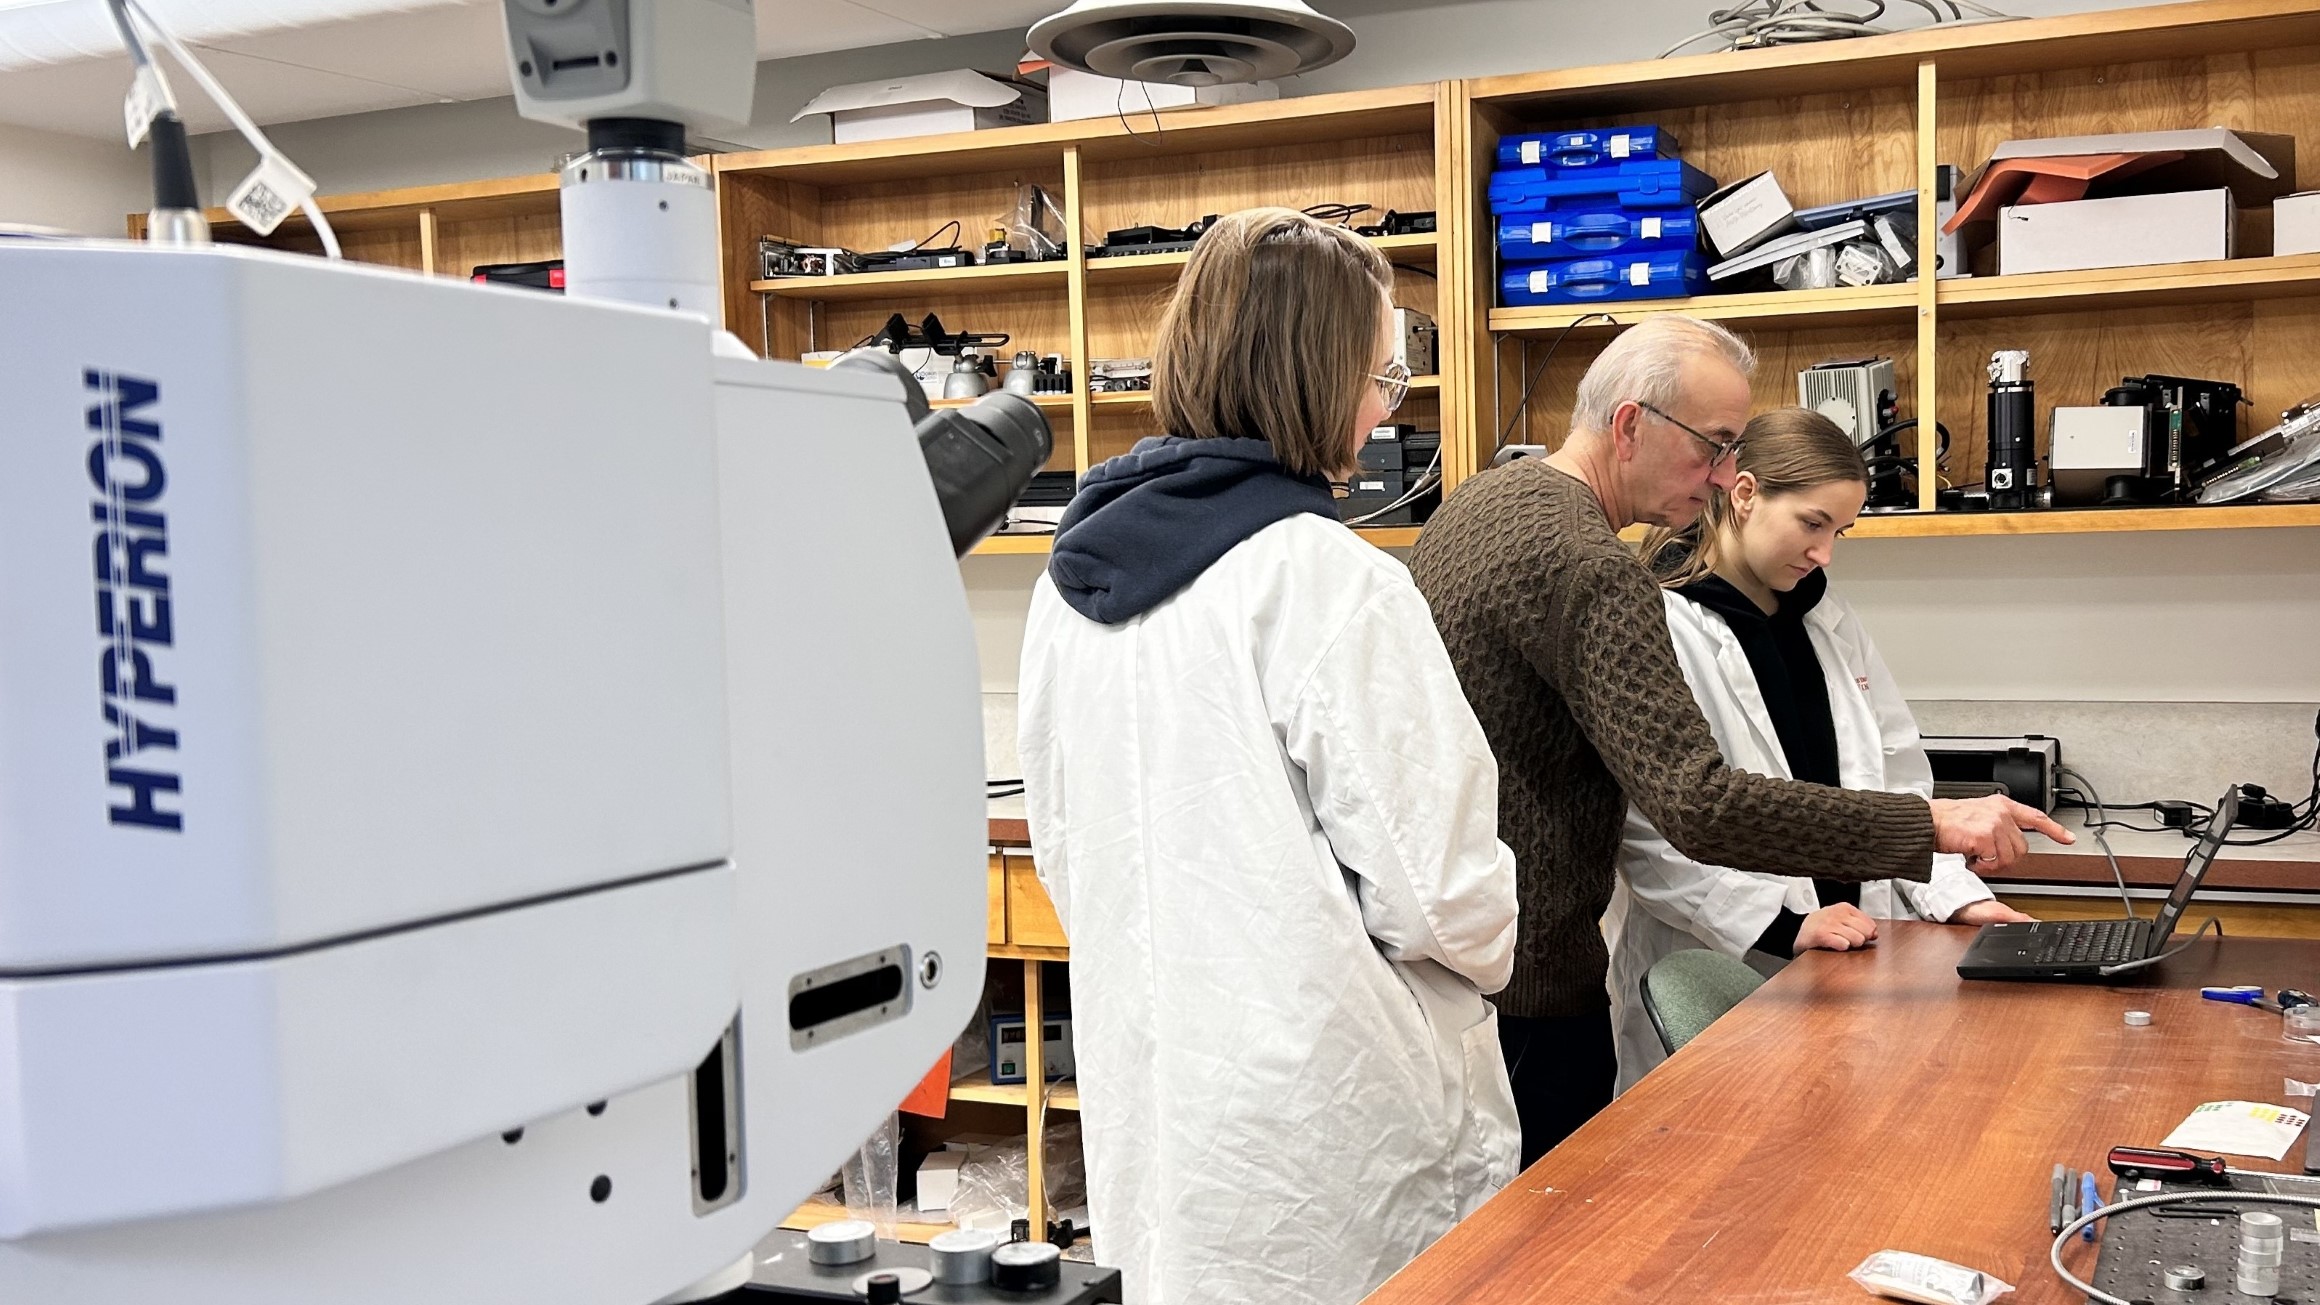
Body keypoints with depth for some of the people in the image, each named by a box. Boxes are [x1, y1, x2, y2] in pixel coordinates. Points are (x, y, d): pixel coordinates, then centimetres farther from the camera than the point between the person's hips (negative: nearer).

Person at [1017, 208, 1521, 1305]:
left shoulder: (1072, 576, 3)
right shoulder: (1330, 581, -19)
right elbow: (1436, 882, -16)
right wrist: (1490, 942, 5)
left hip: (1143, 1101, 7)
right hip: (1326, 1140, -7)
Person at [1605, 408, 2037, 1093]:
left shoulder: (1829, 622, 14)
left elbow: (1895, 779, 15)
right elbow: (1650, 836, -17)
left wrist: (1957, 895, 1)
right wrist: (1785, 926, -21)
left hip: (1856, 963, 7)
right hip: (1721, 984, -6)